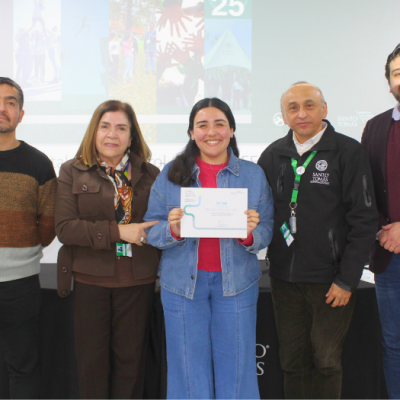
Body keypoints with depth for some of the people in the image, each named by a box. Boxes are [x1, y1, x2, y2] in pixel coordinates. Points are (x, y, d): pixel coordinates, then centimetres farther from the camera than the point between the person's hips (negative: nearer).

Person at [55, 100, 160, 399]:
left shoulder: (149, 174, 6)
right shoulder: (72, 172, 2)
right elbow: (64, 227, -8)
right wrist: (118, 231, -17)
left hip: (137, 280, 1)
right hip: (90, 279, -1)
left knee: (131, 358, 10)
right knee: (92, 360, 11)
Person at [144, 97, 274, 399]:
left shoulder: (254, 175, 4)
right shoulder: (171, 174, 3)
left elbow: (267, 232, 2)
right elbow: (151, 231, 1)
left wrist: (250, 234, -19)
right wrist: (173, 231, -19)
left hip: (236, 282, 0)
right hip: (183, 282, 0)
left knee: (235, 369, 9)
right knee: (190, 372, 10)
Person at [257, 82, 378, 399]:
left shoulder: (349, 152, -5)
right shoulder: (273, 155, 8)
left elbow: (364, 220, -7)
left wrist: (347, 280, -10)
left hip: (330, 279, -3)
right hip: (284, 277, 4)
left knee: (326, 361, 6)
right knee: (292, 360, 13)